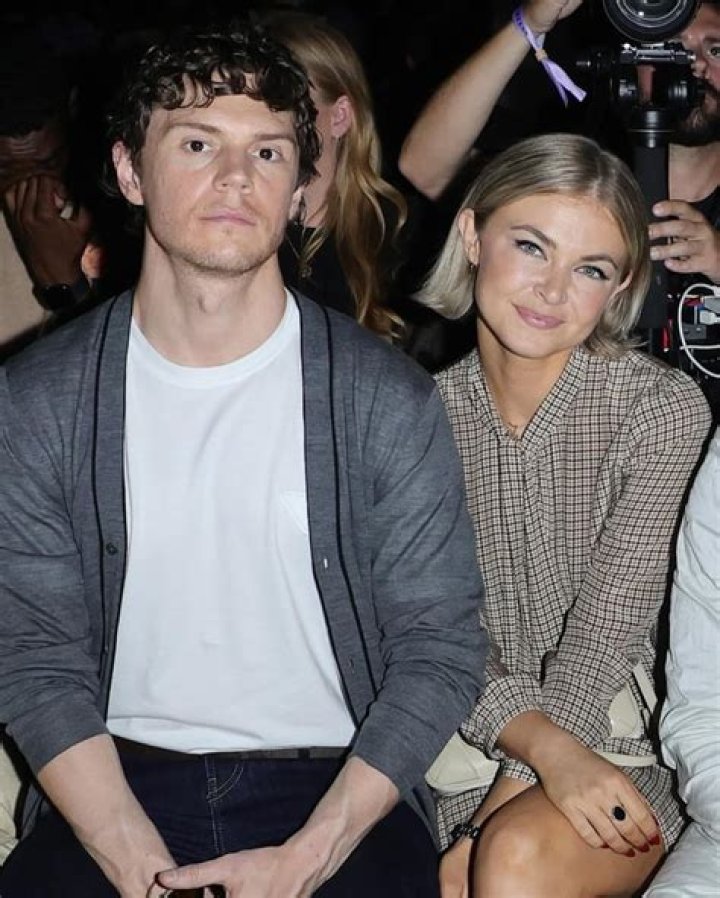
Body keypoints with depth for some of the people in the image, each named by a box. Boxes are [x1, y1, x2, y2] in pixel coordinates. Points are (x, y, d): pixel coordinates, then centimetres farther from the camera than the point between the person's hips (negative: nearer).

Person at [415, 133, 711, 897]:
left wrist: (503, 813, -20)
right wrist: (542, 745, -22)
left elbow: (602, 638, -12)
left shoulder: (665, 409, -9)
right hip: (472, 744, 2)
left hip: (627, 755, -2)